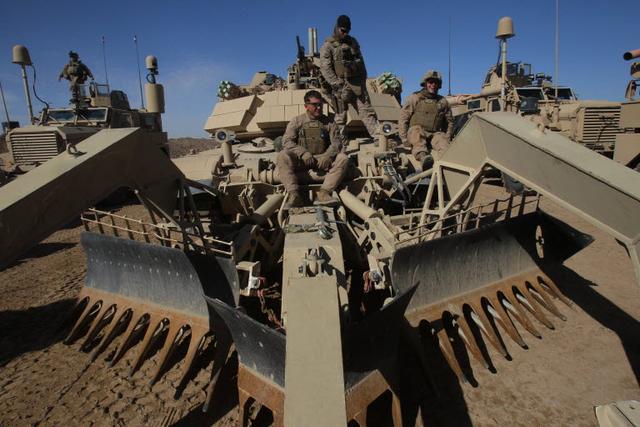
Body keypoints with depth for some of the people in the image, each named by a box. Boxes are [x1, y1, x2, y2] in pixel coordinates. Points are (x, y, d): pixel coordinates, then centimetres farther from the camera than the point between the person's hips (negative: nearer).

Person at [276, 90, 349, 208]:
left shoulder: (329, 122, 13)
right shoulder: (297, 121, 9)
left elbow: (337, 141, 5)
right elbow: (286, 141, -1)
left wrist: (328, 155, -17)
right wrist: (303, 152, -19)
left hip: (322, 159, 1)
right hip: (301, 159, -1)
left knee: (343, 158, -25)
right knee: (282, 156, -30)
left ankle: (323, 193, -37)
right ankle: (294, 195, -39)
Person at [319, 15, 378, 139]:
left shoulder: (353, 42, 16)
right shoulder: (328, 46, 1)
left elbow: (361, 62, 20)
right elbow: (325, 68, -8)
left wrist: (363, 81, 11)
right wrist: (338, 85, -15)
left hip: (357, 84, 4)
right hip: (341, 86, -4)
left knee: (367, 112, -3)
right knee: (341, 117, -2)